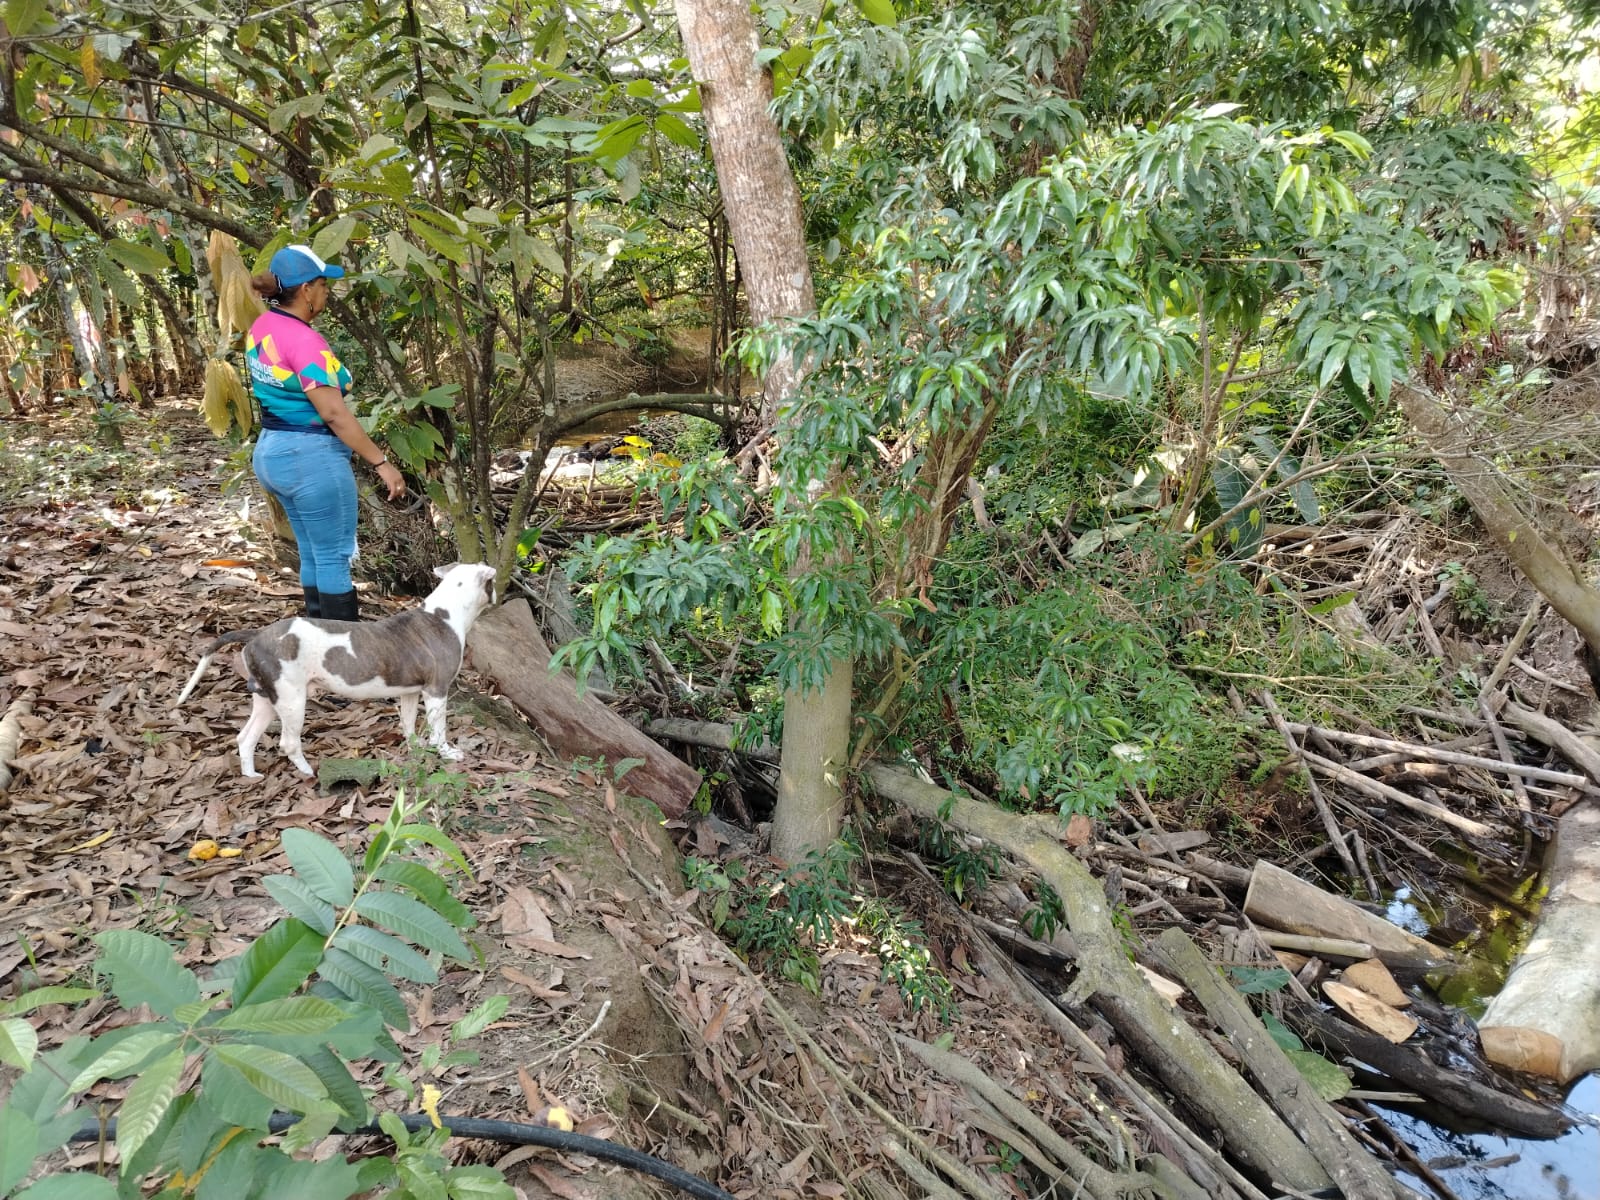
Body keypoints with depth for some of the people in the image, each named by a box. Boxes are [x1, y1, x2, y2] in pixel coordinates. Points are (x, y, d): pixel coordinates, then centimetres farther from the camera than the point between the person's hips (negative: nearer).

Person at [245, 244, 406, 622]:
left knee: (313, 554, 18)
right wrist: (381, 463, -23)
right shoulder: (304, 341, -20)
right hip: (310, 457, -9)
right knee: (334, 558, 0)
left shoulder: (261, 327, 6)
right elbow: (333, 413, -25)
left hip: (272, 452, 9)